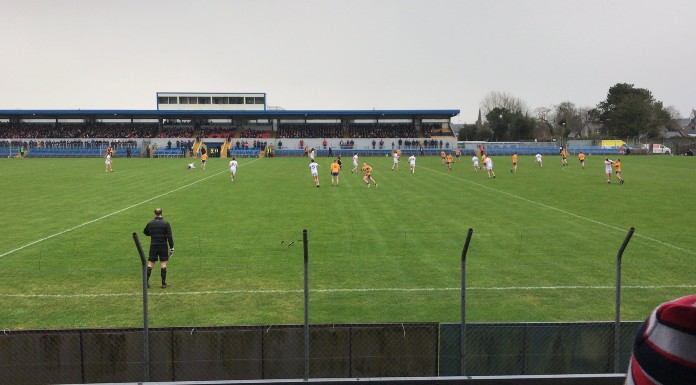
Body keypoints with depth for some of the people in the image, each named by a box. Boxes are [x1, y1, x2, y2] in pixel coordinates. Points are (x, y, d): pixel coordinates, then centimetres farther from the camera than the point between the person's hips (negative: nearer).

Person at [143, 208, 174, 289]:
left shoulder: (150, 223, 2)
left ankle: (146, 282, 6)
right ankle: (164, 283, 3)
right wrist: (171, 247, -6)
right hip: (163, 246, -2)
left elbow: (145, 232, 18)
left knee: (150, 263, 8)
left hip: (153, 245, 2)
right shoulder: (166, 223, -6)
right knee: (163, 263, 2)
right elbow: (169, 236, -9)